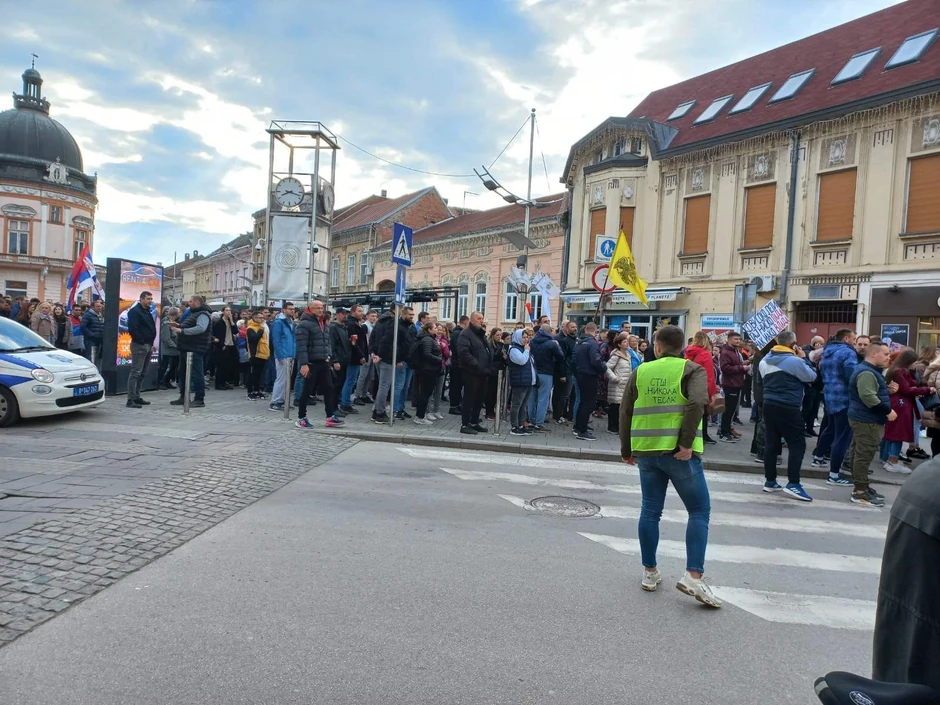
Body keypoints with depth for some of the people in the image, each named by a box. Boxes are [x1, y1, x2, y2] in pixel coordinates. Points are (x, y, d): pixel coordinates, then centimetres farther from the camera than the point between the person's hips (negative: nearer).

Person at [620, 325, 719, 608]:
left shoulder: (641, 371, 9)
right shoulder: (692, 370, 0)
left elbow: (625, 412, 9)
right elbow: (696, 403, -18)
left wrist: (627, 449, 17)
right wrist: (686, 443, -17)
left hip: (646, 450, 4)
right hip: (678, 452, -3)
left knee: (650, 511, 13)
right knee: (699, 511, 7)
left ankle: (650, 572, 21)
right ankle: (694, 576, -3)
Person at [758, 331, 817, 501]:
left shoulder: (765, 360, 10)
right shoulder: (795, 361, -13)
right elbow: (811, 377, 0)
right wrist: (803, 358, 6)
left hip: (769, 405, 7)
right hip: (788, 408, -7)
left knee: (771, 444, 10)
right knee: (797, 445, 0)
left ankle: (770, 481, 15)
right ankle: (793, 484, -4)